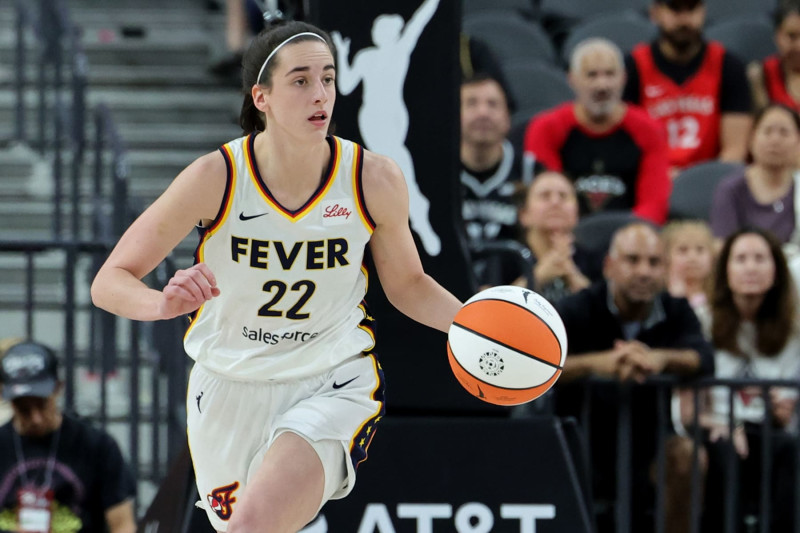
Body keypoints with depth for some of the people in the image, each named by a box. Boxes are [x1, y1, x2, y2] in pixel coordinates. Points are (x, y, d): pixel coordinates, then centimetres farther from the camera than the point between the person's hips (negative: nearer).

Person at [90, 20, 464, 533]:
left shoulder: (374, 179, -13)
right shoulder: (216, 178, -17)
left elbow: (407, 284, 6)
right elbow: (110, 282, -15)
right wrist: (163, 303, -37)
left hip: (333, 388, -2)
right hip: (230, 390, 2)